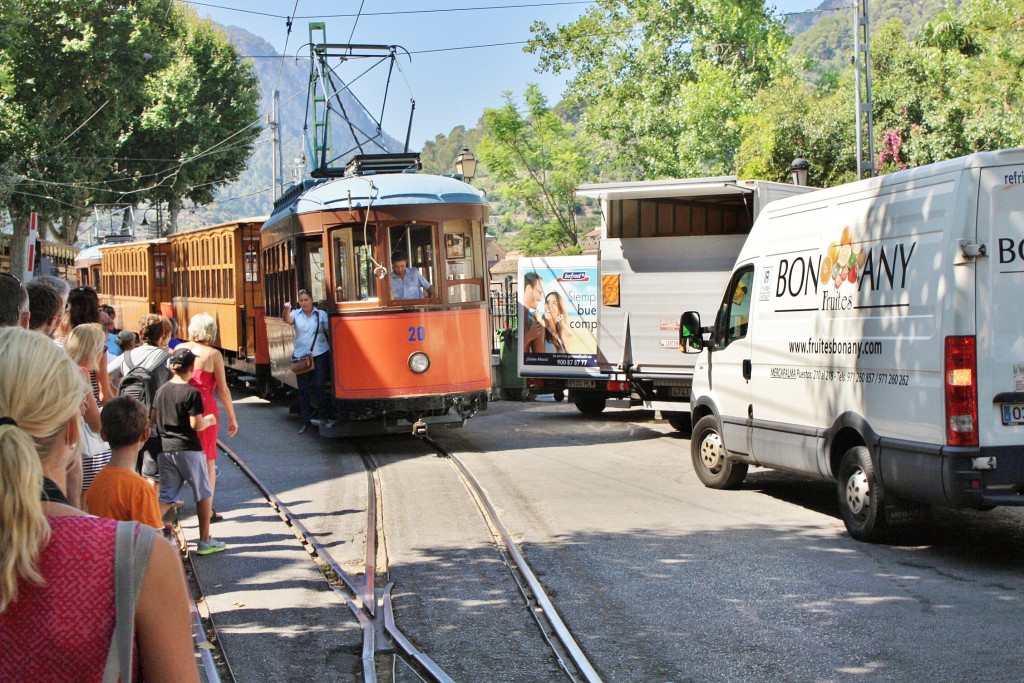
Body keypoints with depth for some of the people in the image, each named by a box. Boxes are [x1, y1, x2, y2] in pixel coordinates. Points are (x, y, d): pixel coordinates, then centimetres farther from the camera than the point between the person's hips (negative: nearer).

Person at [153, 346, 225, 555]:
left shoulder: (161, 391, 6)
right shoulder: (191, 393, -13)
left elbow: (154, 419, 12)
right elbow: (197, 425, -16)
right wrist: (209, 420, 3)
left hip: (164, 449, 6)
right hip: (187, 450, -6)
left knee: (167, 495, 11)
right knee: (203, 493, 9)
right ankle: (205, 541, 12)